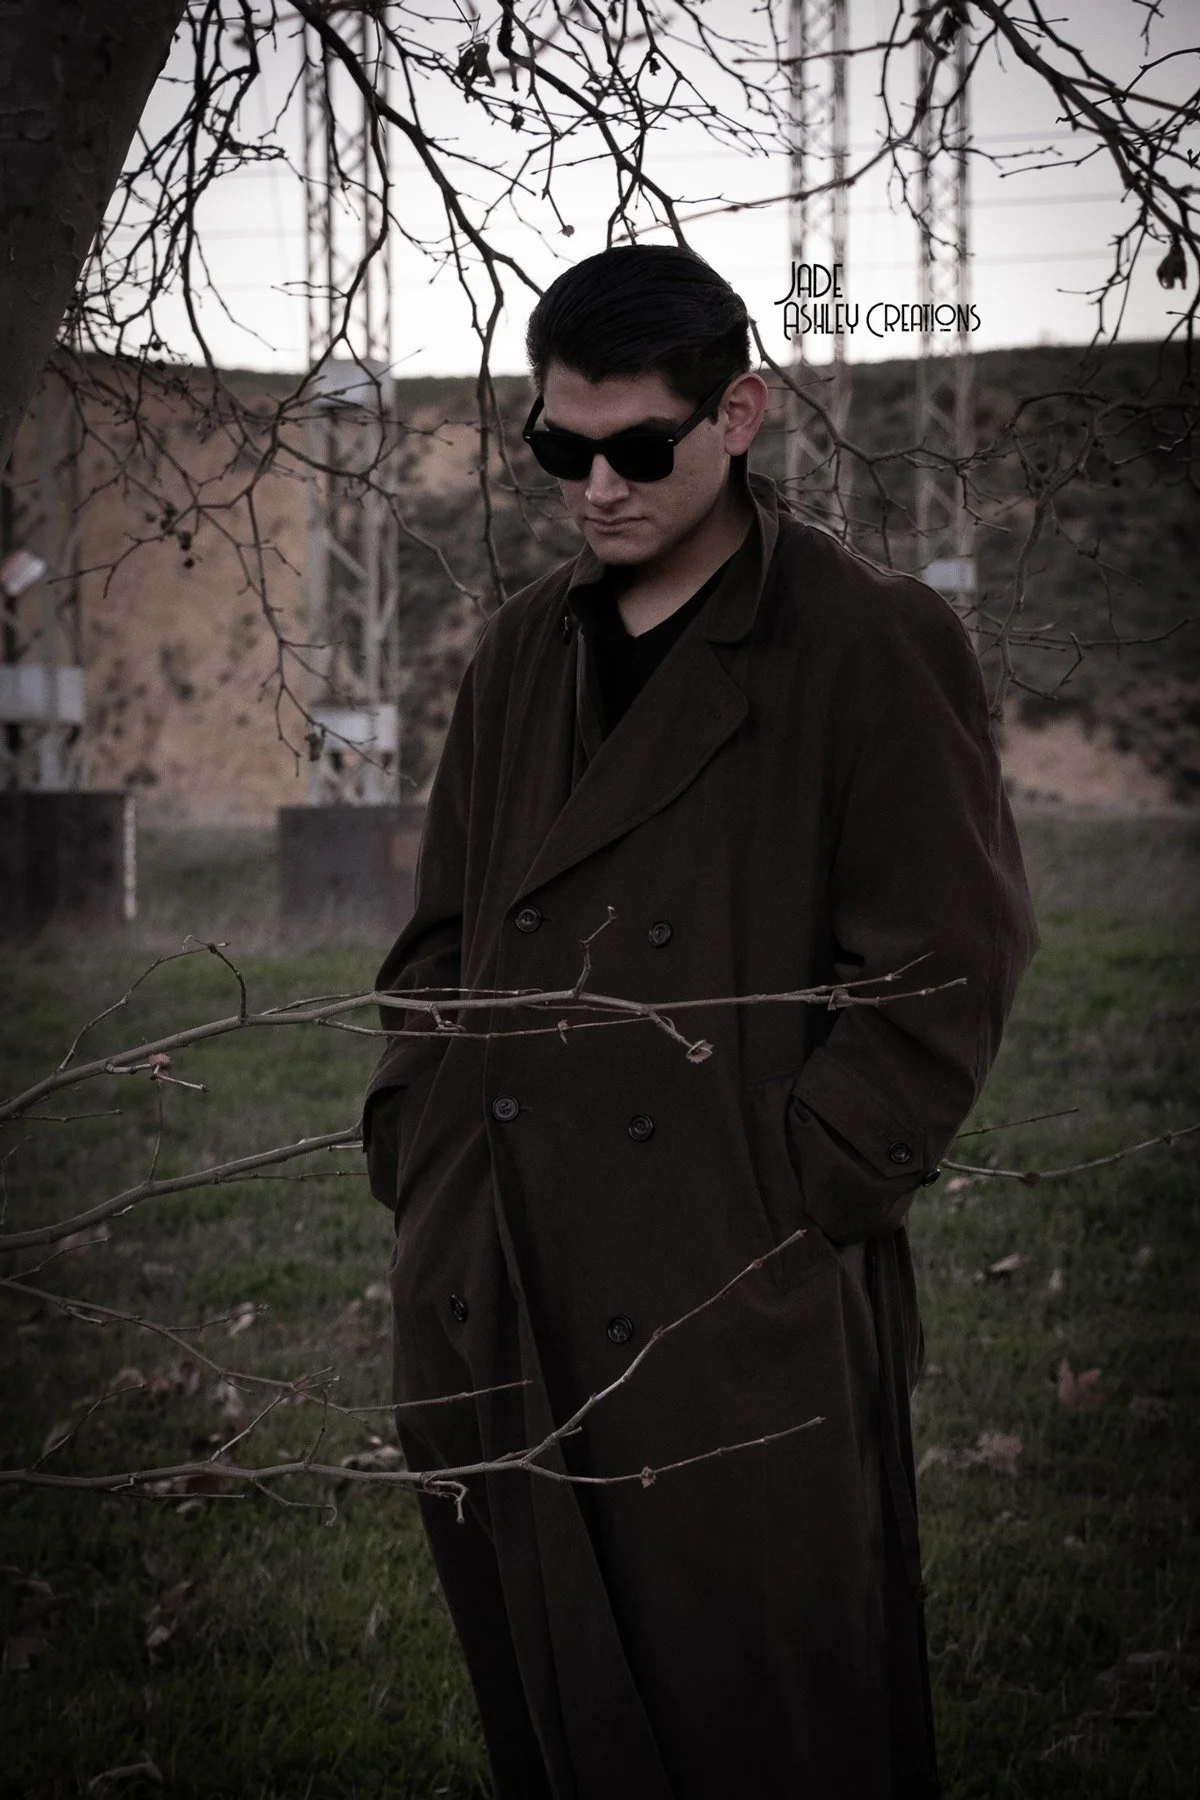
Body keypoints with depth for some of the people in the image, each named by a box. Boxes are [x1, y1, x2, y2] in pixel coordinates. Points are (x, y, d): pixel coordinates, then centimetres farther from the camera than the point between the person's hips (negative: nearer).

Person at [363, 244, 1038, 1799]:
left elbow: (947, 968, -8)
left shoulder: (875, 648, -4)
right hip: (497, 1319, 6)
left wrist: (790, 1198, -12)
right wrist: (414, 1154, 8)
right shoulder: (523, 653, 15)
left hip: (747, 1322, -5)